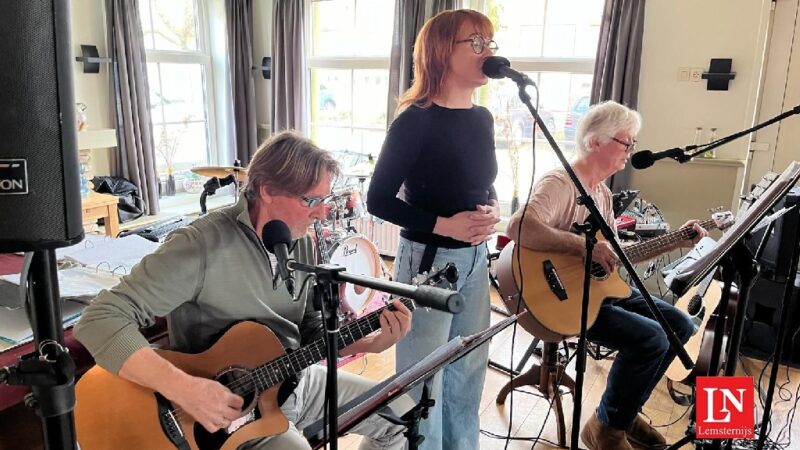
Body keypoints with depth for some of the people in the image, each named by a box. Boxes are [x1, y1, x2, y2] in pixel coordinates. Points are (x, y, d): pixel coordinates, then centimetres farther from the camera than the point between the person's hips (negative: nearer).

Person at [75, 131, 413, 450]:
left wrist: (372, 343, -8)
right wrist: (183, 388, -37)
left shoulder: (301, 243, 0)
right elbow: (99, 321, -29)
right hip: (234, 406, -7)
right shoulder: (203, 245, -25)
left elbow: (313, 332, 8)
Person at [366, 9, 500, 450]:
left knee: (469, 370, 20)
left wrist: (491, 211, -3)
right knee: (424, 378, 8)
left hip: (475, 257, 7)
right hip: (428, 259, -7)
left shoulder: (482, 118, 6)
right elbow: (378, 200, -14)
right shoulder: (415, 120, -16)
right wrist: (444, 225, -21)